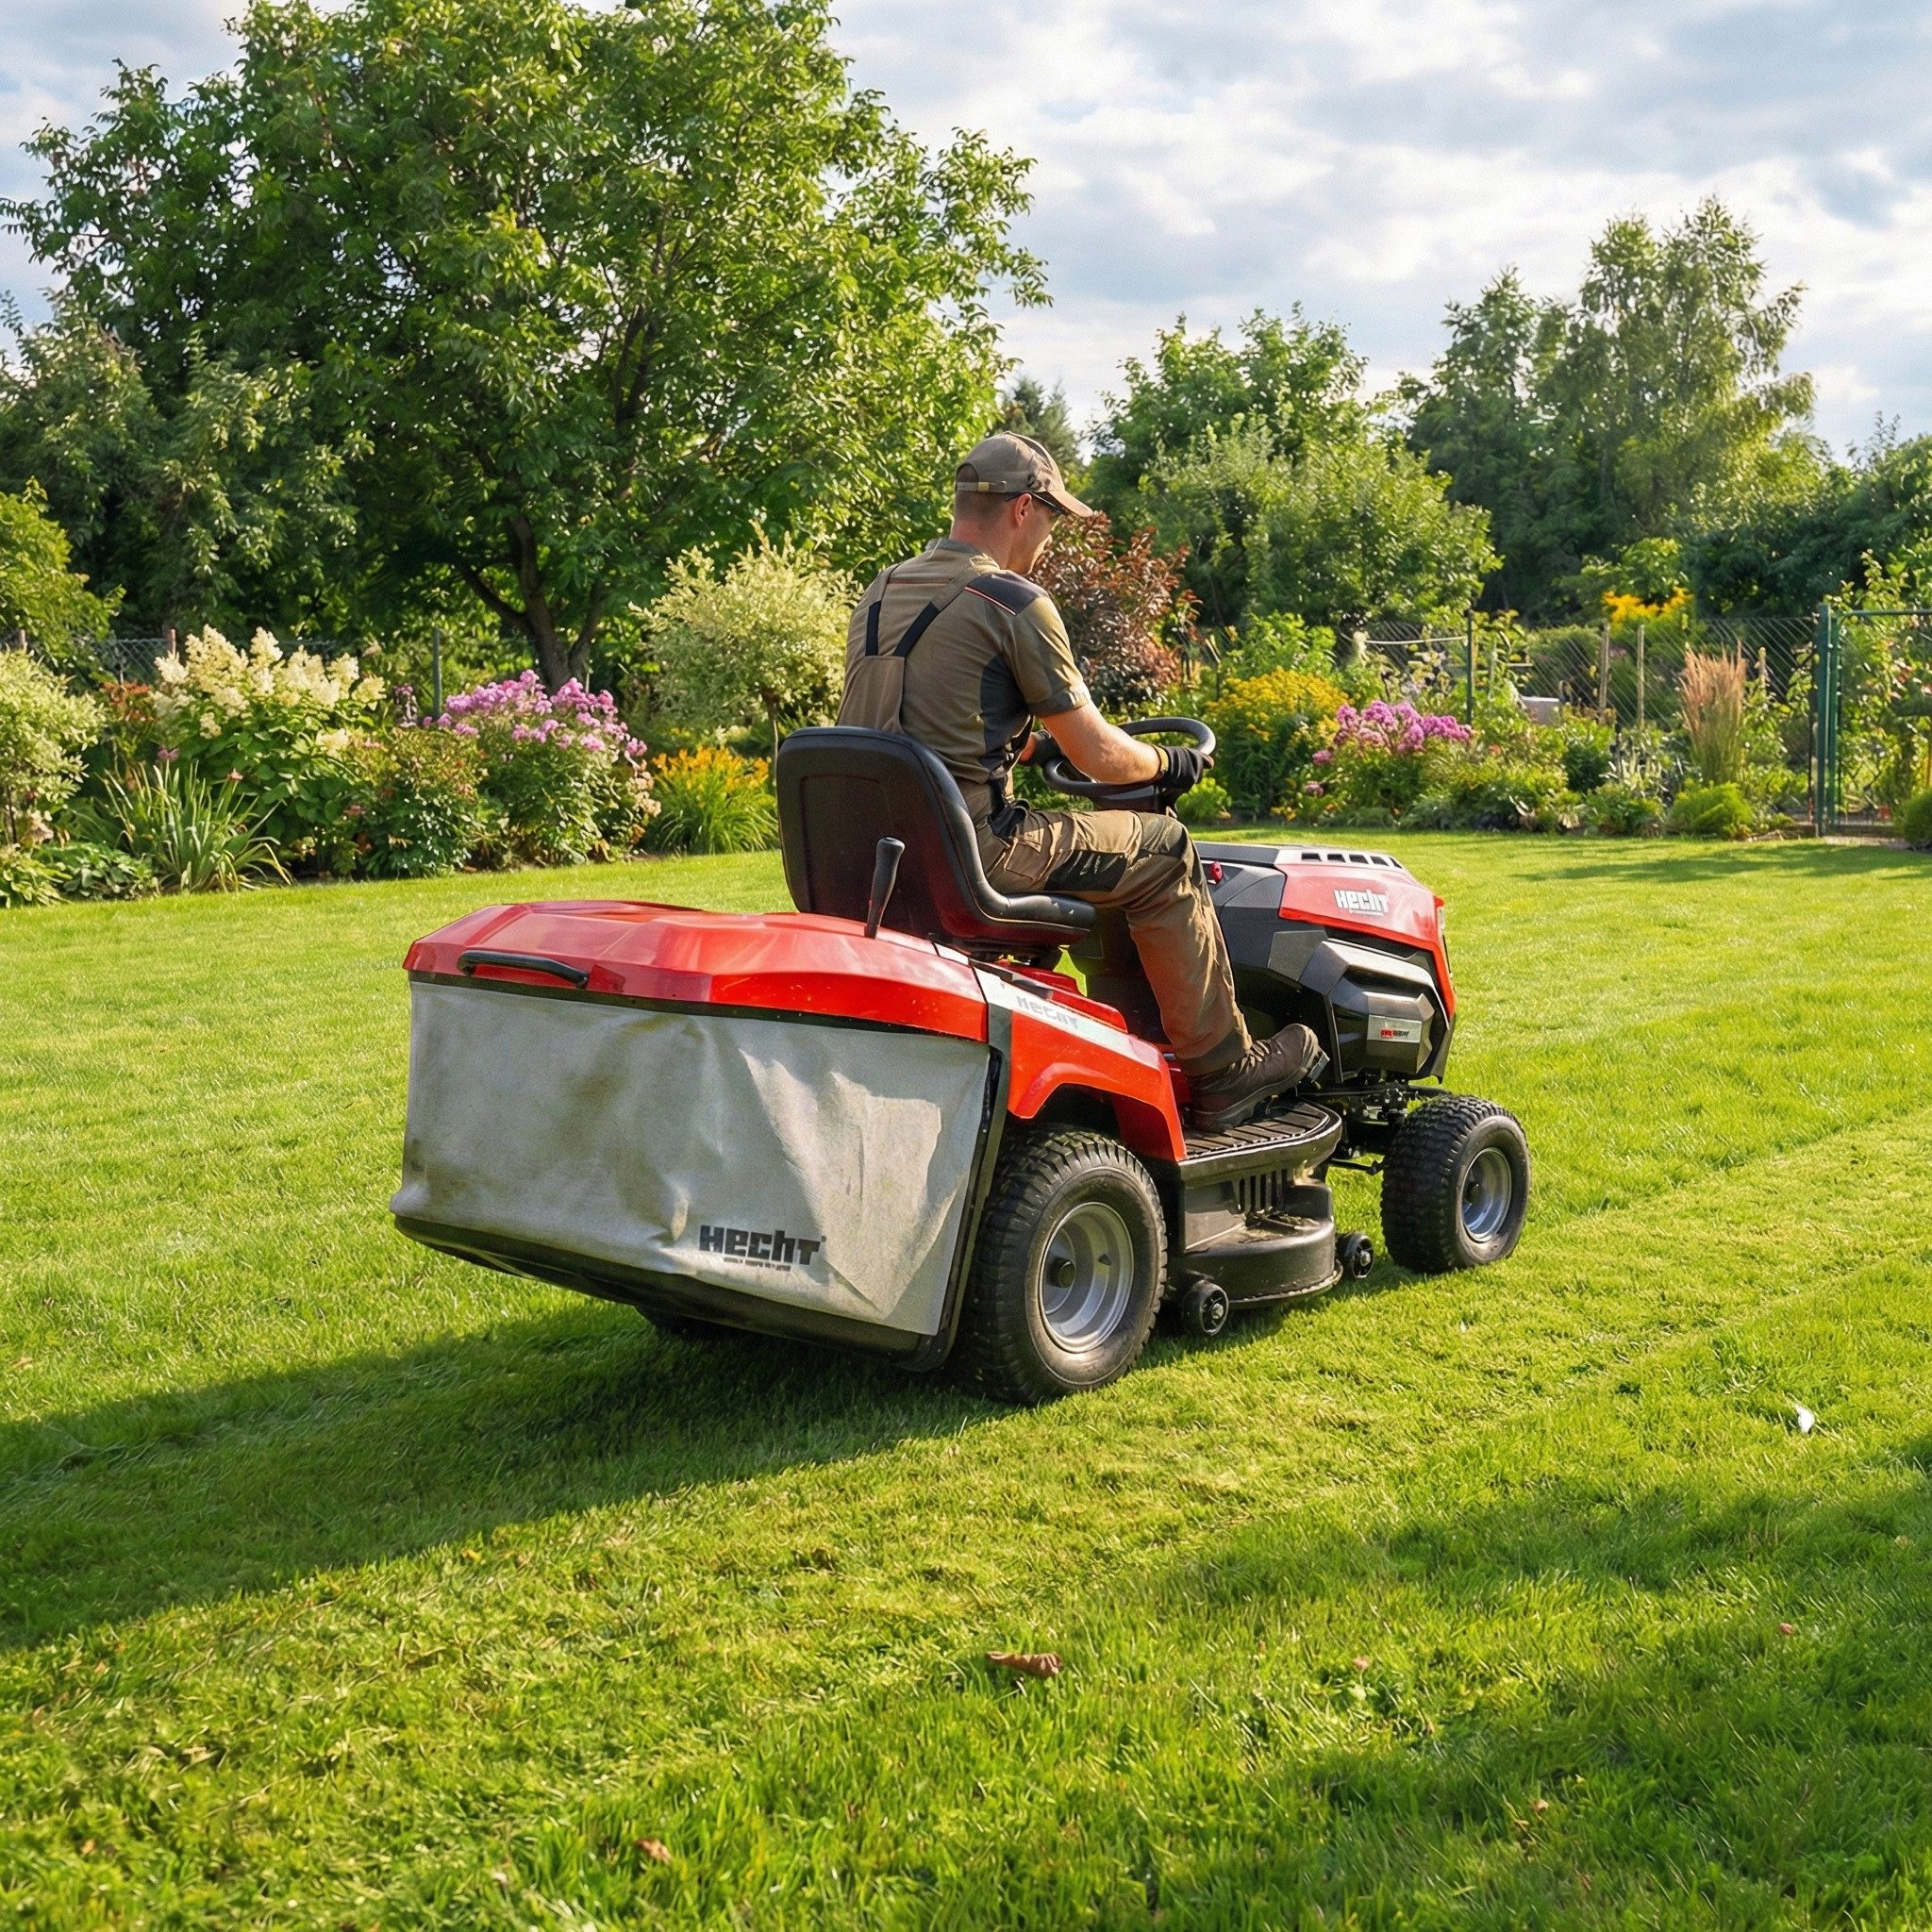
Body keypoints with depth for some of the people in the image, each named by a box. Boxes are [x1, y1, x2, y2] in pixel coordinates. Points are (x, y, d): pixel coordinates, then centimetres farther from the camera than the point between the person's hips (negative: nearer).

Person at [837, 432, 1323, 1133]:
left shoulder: (880, 593, 13)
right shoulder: (1015, 603, -10)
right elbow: (1098, 756, -6)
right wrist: (1168, 764, 14)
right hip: (970, 849, -8)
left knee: (1046, 839, 35)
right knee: (1160, 850, 8)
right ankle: (1224, 1073, 14)